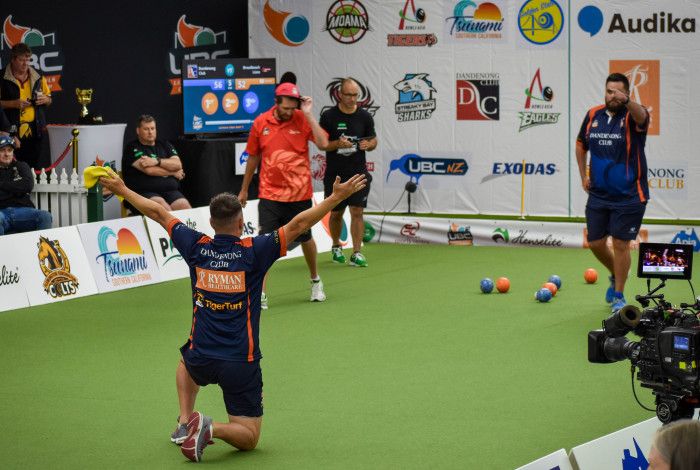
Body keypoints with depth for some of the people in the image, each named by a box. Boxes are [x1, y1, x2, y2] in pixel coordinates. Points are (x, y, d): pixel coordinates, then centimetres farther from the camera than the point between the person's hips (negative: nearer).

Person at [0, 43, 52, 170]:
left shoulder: (38, 77, 13)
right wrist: (13, 103, -16)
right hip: (13, 131, -4)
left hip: (35, 130, 4)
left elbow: (49, 100, 22)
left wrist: (45, 100, 0)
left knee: (35, 167, 3)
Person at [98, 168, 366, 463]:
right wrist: (337, 197, -9)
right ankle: (210, 428, -23)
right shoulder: (253, 252, -12)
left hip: (201, 359, 4)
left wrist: (121, 189, 19)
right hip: (241, 363, -3)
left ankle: (185, 422, 25)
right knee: (248, 438, 6)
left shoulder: (197, 248, -4)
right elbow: (299, 223, -13)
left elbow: (157, 213, 8)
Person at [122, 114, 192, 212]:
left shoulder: (165, 145, 22)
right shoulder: (132, 148, 7)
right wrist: (173, 172, 5)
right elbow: (148, 170, -6)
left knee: (185, 207, -27)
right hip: (144, 192, -4)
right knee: (163, 207, -37)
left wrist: (157, 161, -10)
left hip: (170, 190, 4)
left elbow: (178, 164, 6)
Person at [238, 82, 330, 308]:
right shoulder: (260, 123, -1)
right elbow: (253, 157, 10)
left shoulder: (302, 120, -5)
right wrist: (244, 190, 17)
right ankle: (260, 293, -5)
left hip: (300, 194, 0)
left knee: (305, 239, 15)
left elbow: (323, 143, -20)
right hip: (270, 194, 0)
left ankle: (315, 281, 38)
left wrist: (308, 114, -20)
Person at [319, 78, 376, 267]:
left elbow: (373, 140, 11)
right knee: (336, 213, 11)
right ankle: (336, 247, 32)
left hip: (358, 173, 0)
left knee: (357, 212, -9)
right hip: (335, 175, 0)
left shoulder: (365, 116, 2)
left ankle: (356, 253, -8)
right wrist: (337, 144, -21)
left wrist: (369, 144, -12)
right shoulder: (329, 116, -4)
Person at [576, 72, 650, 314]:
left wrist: (626, 101, -60)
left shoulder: (631, 116, -12)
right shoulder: (593, 115, 2)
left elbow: (641, 116, -39)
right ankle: (615, 276, 36)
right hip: (598, 194, 5)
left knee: (620, 244, -2)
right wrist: (583, 175, 12)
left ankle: (618, 296, 12)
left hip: (628, 196, -5)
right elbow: (581, 145, 19)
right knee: (596, 242, 9)